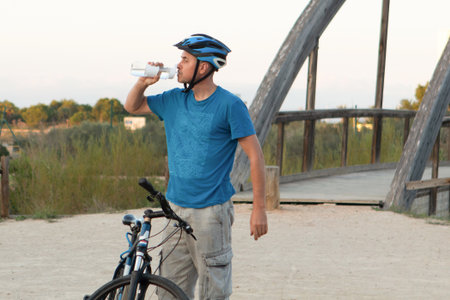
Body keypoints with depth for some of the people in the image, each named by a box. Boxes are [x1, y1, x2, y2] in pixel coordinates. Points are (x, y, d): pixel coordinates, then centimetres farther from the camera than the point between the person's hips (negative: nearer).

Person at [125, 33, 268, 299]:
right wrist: (144, 82, 2)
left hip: (211, 211, -6)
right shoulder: (175, 100, 9)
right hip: (176, 208, 6)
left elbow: (255, 155, -9)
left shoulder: (230, 105, -9)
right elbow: (133, 107, 24)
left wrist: (260, 209, -13)